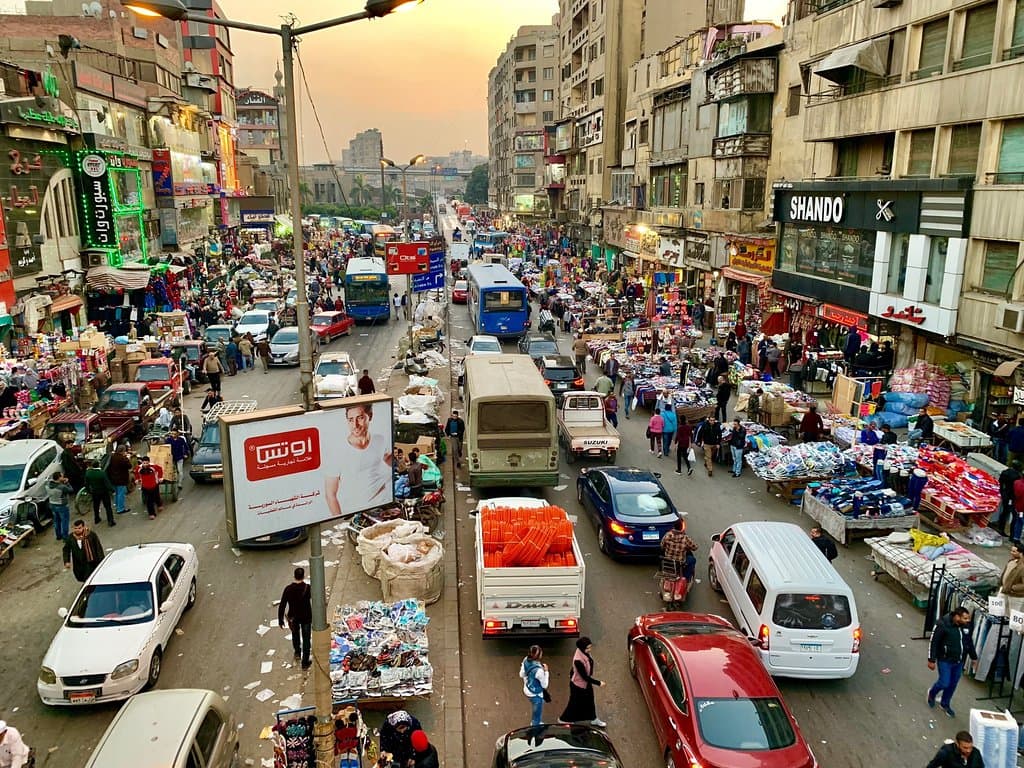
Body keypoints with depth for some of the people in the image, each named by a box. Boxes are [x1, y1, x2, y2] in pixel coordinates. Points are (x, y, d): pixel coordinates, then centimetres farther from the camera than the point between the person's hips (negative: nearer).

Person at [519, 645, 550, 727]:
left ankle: (534, 724, 55)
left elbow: (521, 674, 2)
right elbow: (545, 685, -20)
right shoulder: (539, 670, -35)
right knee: (537, 719, 15)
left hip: (527, 691, 8)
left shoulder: (526, 660, -15)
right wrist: (546, 671, -14)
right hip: (536, 695, -8)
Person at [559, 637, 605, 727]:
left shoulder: (585, 654, -13)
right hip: (578, 684, -7)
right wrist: (598, 683, -22)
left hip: (587, 682, 7)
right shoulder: (578, 660, -38)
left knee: (590, 700, 23)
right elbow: (584, 676, -29)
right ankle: (563, 719, 36)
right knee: (576, 703, 13)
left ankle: (594, 719, 44)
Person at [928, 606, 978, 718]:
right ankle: (932, 693, 30)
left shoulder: (966, 626, -4)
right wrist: (931, 660, -13)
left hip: (959, 661, 6)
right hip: (945, 660, -5)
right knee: (944, 683, -2)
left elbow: (970, 642, 14)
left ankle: (945, 704, 35)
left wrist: (974, 657, 18)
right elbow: (933, 642, -16)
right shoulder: (943, 625, -22)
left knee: (953, 684, 14)